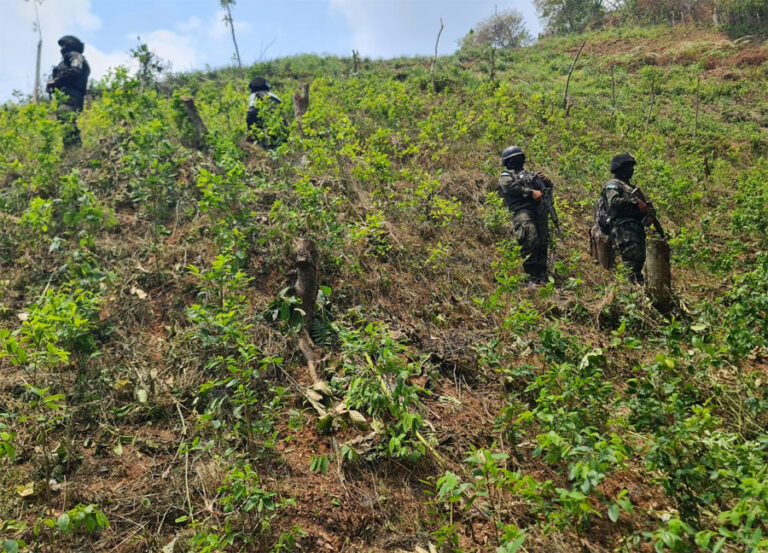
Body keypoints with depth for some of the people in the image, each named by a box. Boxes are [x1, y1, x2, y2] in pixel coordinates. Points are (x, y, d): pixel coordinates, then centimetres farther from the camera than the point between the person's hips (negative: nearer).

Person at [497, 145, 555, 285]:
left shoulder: (530, 174, 34)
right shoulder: (506, 175, 16)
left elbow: (549, 187, 36)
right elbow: (510, 187, -7)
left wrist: (546, 181, 12)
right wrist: (531, 192, -14)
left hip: (540, 210, 6)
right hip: (522, 210, -6)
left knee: (543, 242, -1)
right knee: (531, 240, -22)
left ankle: (542, 276, 6)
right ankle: (532, 277, -19)